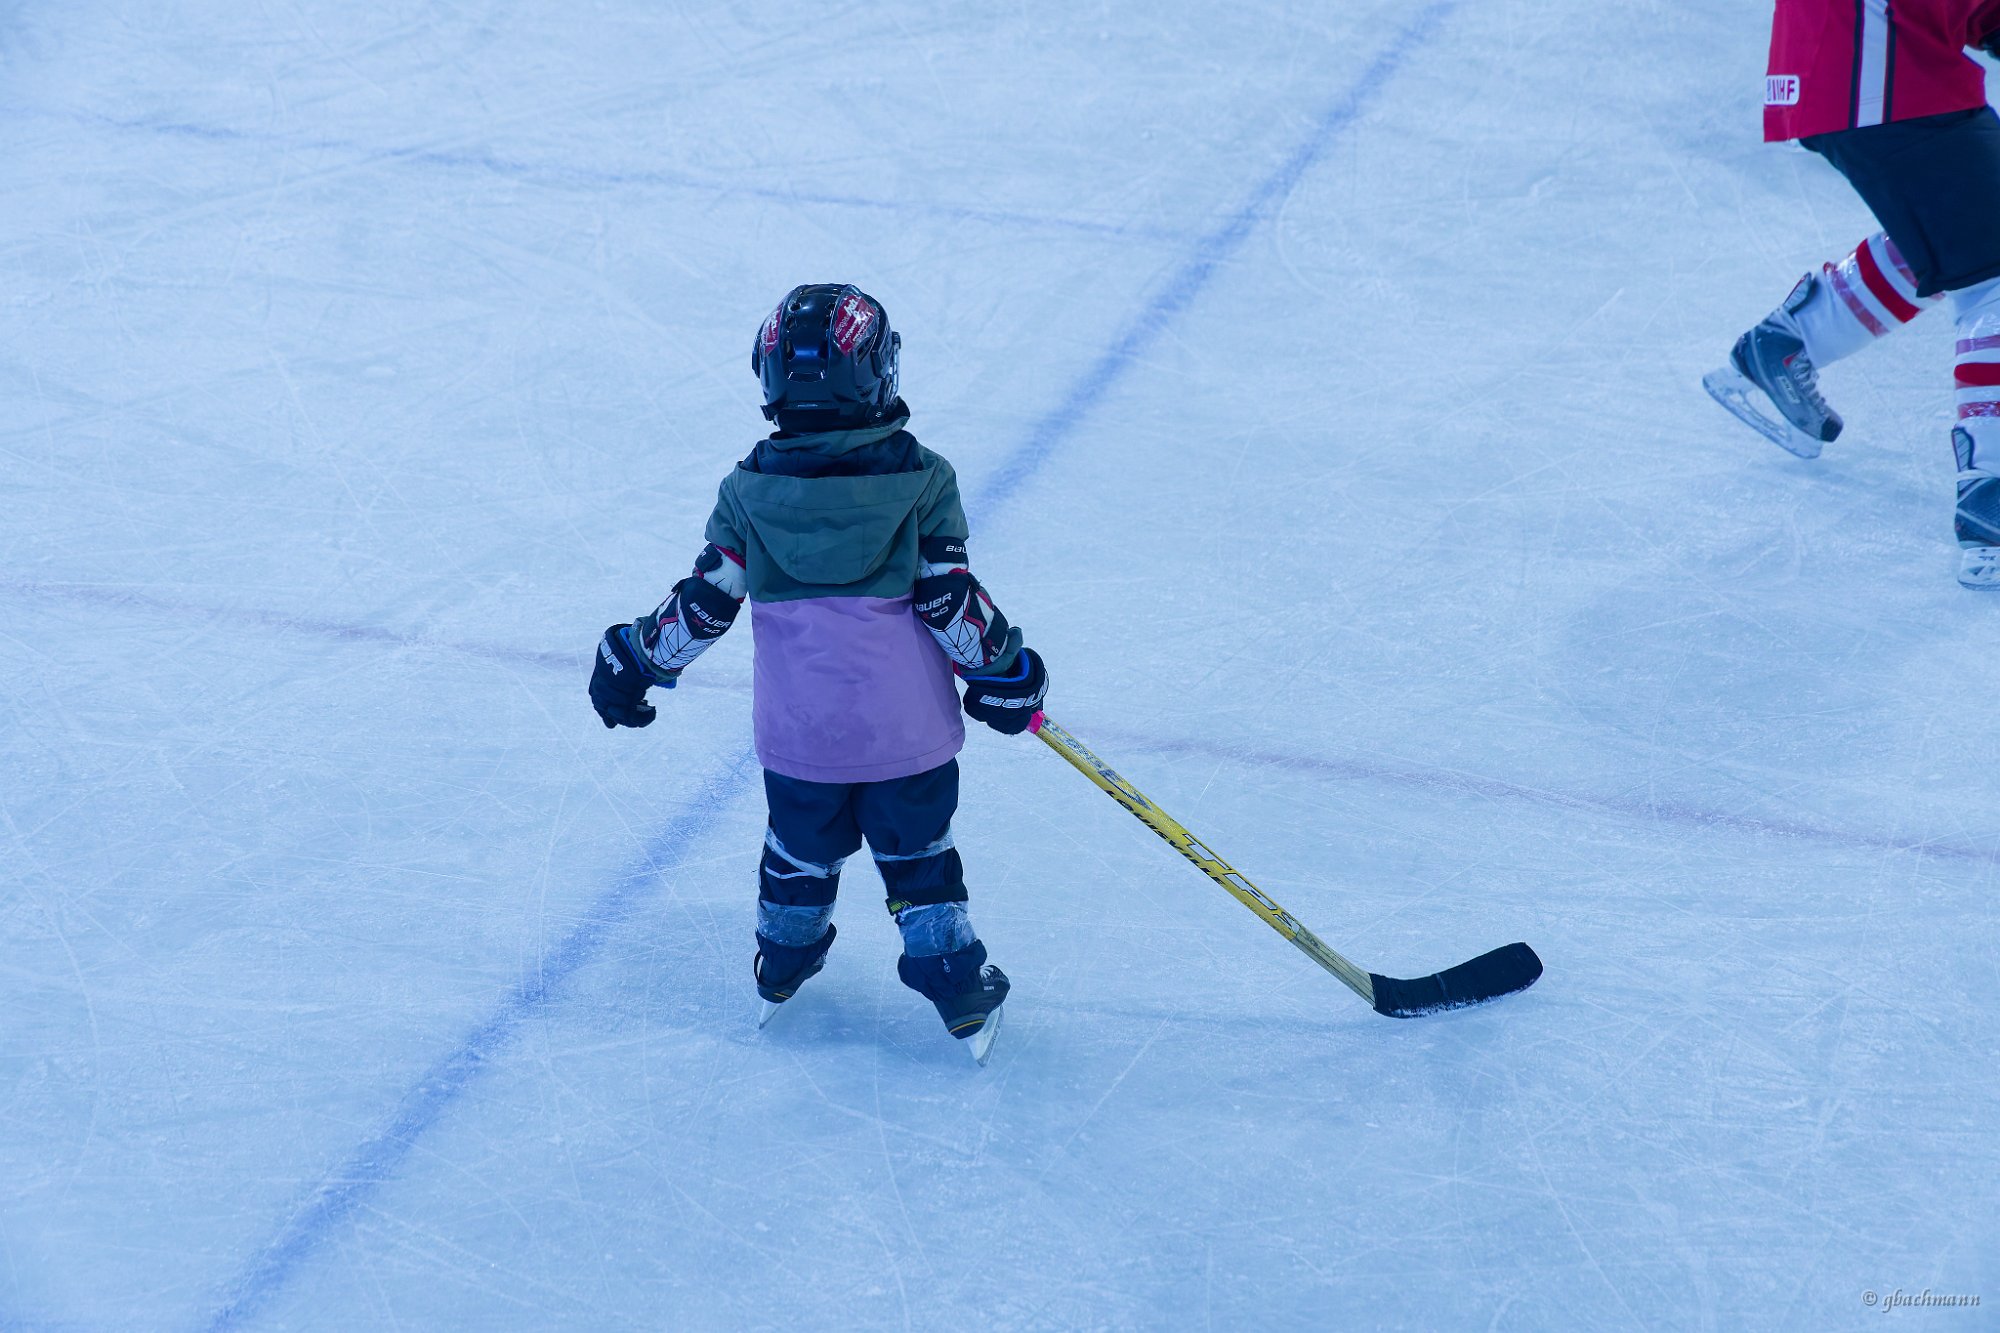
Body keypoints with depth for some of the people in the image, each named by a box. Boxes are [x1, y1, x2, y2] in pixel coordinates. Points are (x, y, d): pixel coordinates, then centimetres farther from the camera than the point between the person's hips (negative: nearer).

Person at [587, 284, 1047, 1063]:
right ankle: (963, 998, 21)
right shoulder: (919, 478, -11)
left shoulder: (751, 491, -7)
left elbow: (706, 603, -5)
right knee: (916, 856, 15)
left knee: (801, 847, 24)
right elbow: (948, 599, -10)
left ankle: (782, 969, 43)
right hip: (907, 728, -2)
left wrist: (635, 661, 10)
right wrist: (1003, 668, 5)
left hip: (798, 731, 2)